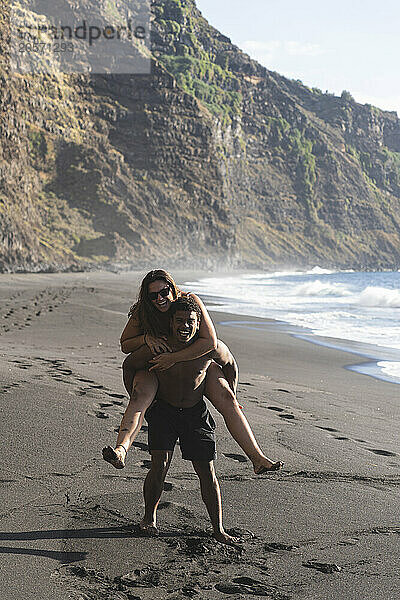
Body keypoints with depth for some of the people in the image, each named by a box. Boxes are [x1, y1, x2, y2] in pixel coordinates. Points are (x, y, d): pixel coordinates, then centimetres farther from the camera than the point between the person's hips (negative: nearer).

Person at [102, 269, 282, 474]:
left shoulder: (190, 301, -23)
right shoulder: (140, 313, -17)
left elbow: (210, 342, -30)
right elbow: (124, 345, -5)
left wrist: (174, 358, -35)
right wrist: (146, 338, -26)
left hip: (195, 360, 0)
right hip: (154, 365, 0)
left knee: (227, 399, -17)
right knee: (140, 396, -32)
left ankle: (257, 458, -13)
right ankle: (121, 450, -50)